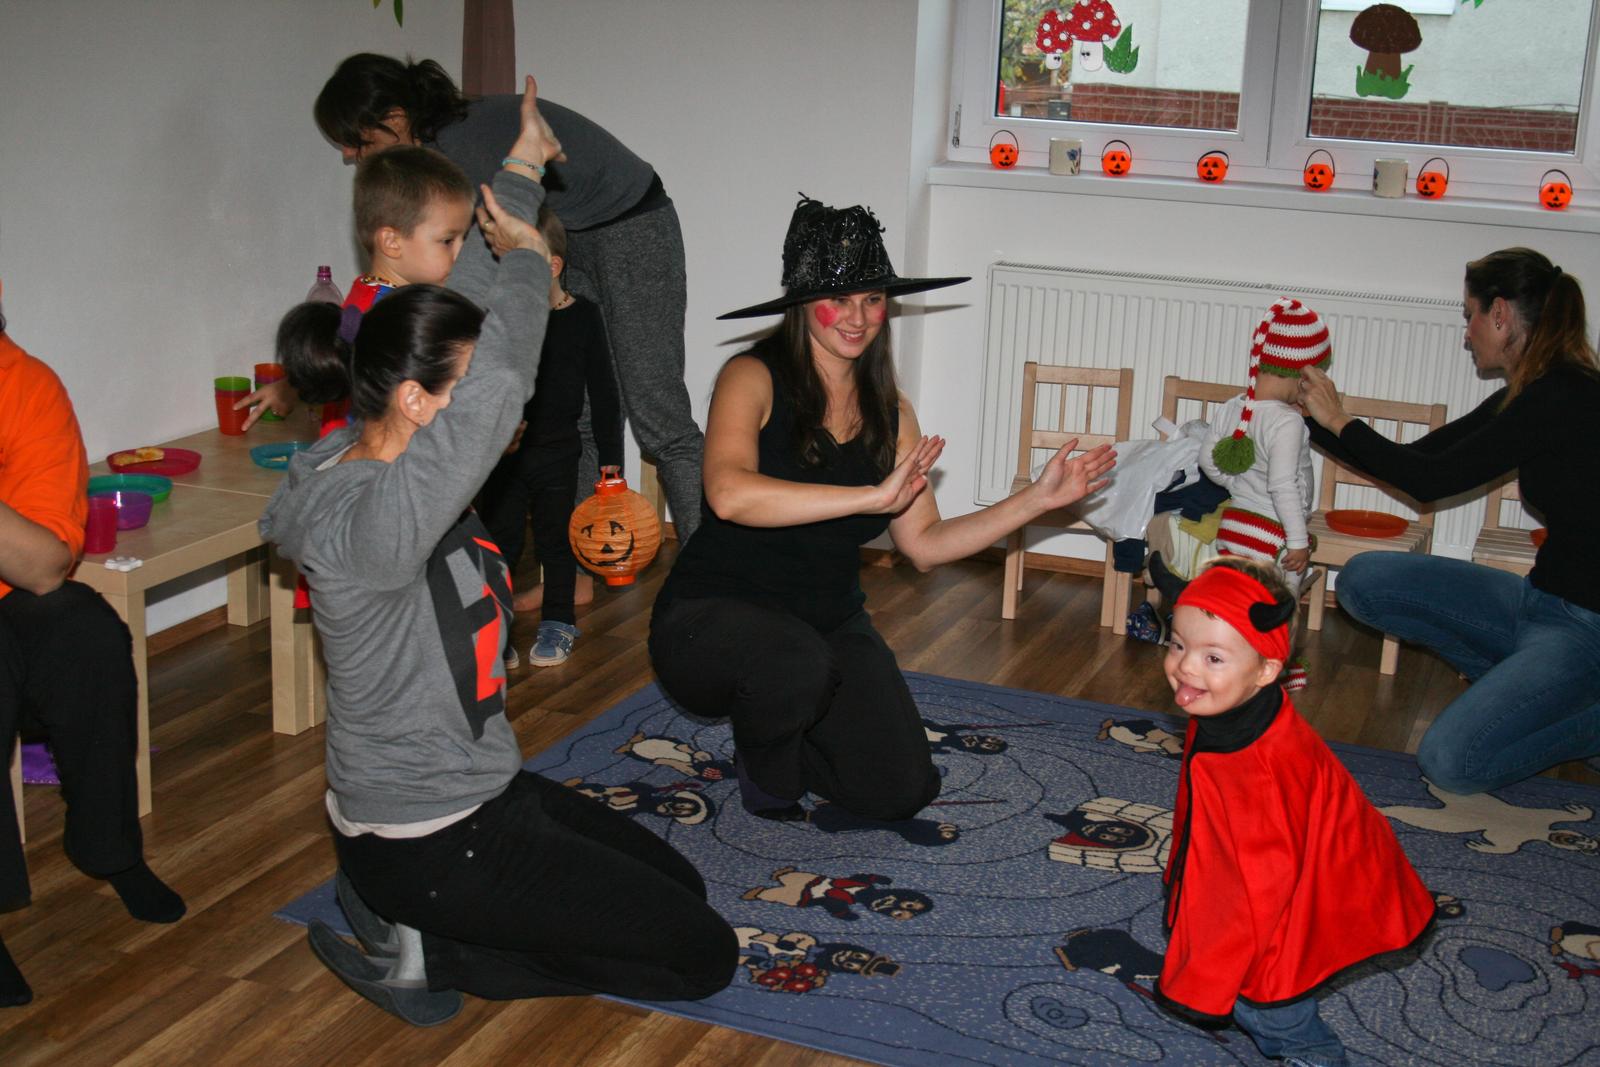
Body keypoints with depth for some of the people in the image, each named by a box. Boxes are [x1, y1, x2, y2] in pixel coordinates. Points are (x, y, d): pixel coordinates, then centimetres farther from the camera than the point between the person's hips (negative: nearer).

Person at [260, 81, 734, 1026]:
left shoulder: (393, 457, -2)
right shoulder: (365, 520, -30)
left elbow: (466, 303, 9)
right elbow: (500, 381, -40)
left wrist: (522, 170, 15)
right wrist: (526, 256, -21)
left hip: (484, 792, 10)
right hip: (428, 839, -10)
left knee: (679, 887, 22)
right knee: (705, 955, -5)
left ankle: (402, 911, 13)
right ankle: (423, 953, -3)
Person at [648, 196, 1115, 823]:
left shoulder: (890, 413, 6)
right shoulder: (754, 379, -13)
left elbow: (925, 545, 5)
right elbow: (730, 494, -32)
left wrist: (1038, 500, -4)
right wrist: (873, 495, -34)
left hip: (831, 627, 5)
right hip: (713, 618, -5)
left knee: (900, 792, -9)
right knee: (797, 663, -38)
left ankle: (782, 728, 21)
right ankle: (763, 772, -3)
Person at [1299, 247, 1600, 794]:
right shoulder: (1529, 396, 9)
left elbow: (1429, 480, -18)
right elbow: (1420, 457, 16)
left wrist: (1339, 422, -5)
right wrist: (1313, 420, 20)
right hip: (1540, 600, 9)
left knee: (1451, 761, -24)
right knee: (1363, 580, -2)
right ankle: (1524, 686, 5)